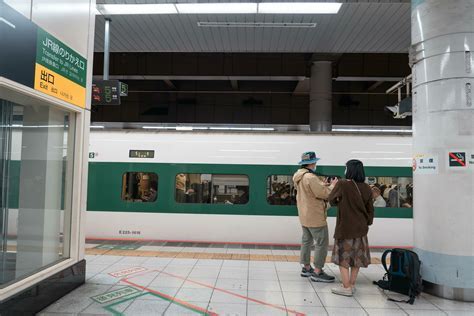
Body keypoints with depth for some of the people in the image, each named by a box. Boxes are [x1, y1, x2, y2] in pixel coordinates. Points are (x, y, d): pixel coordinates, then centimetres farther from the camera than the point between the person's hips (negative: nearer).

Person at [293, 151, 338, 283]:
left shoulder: (299, 177, 9)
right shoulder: (311, 177, -23)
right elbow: (323, 194, -22)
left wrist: (326, 185, 1)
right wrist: (332, 186, -6)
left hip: (304, 215, 10)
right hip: (315, 216, -10)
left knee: (307, 241, 17)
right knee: (322, 243, -1)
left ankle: (306, 268, 26)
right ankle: (317, 272, 3)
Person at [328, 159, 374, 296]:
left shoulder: (342, 184, -17)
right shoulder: (366, 188, -2)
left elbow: (331, 199, -2)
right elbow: (370, 209, 6)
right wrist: (367, 223, 18)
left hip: (345, 227, -5)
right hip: (361, 228, 5)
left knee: (343, 256, 6)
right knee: (357, 256, 15)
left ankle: (346, 287, 9)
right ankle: (352, 284, 26)